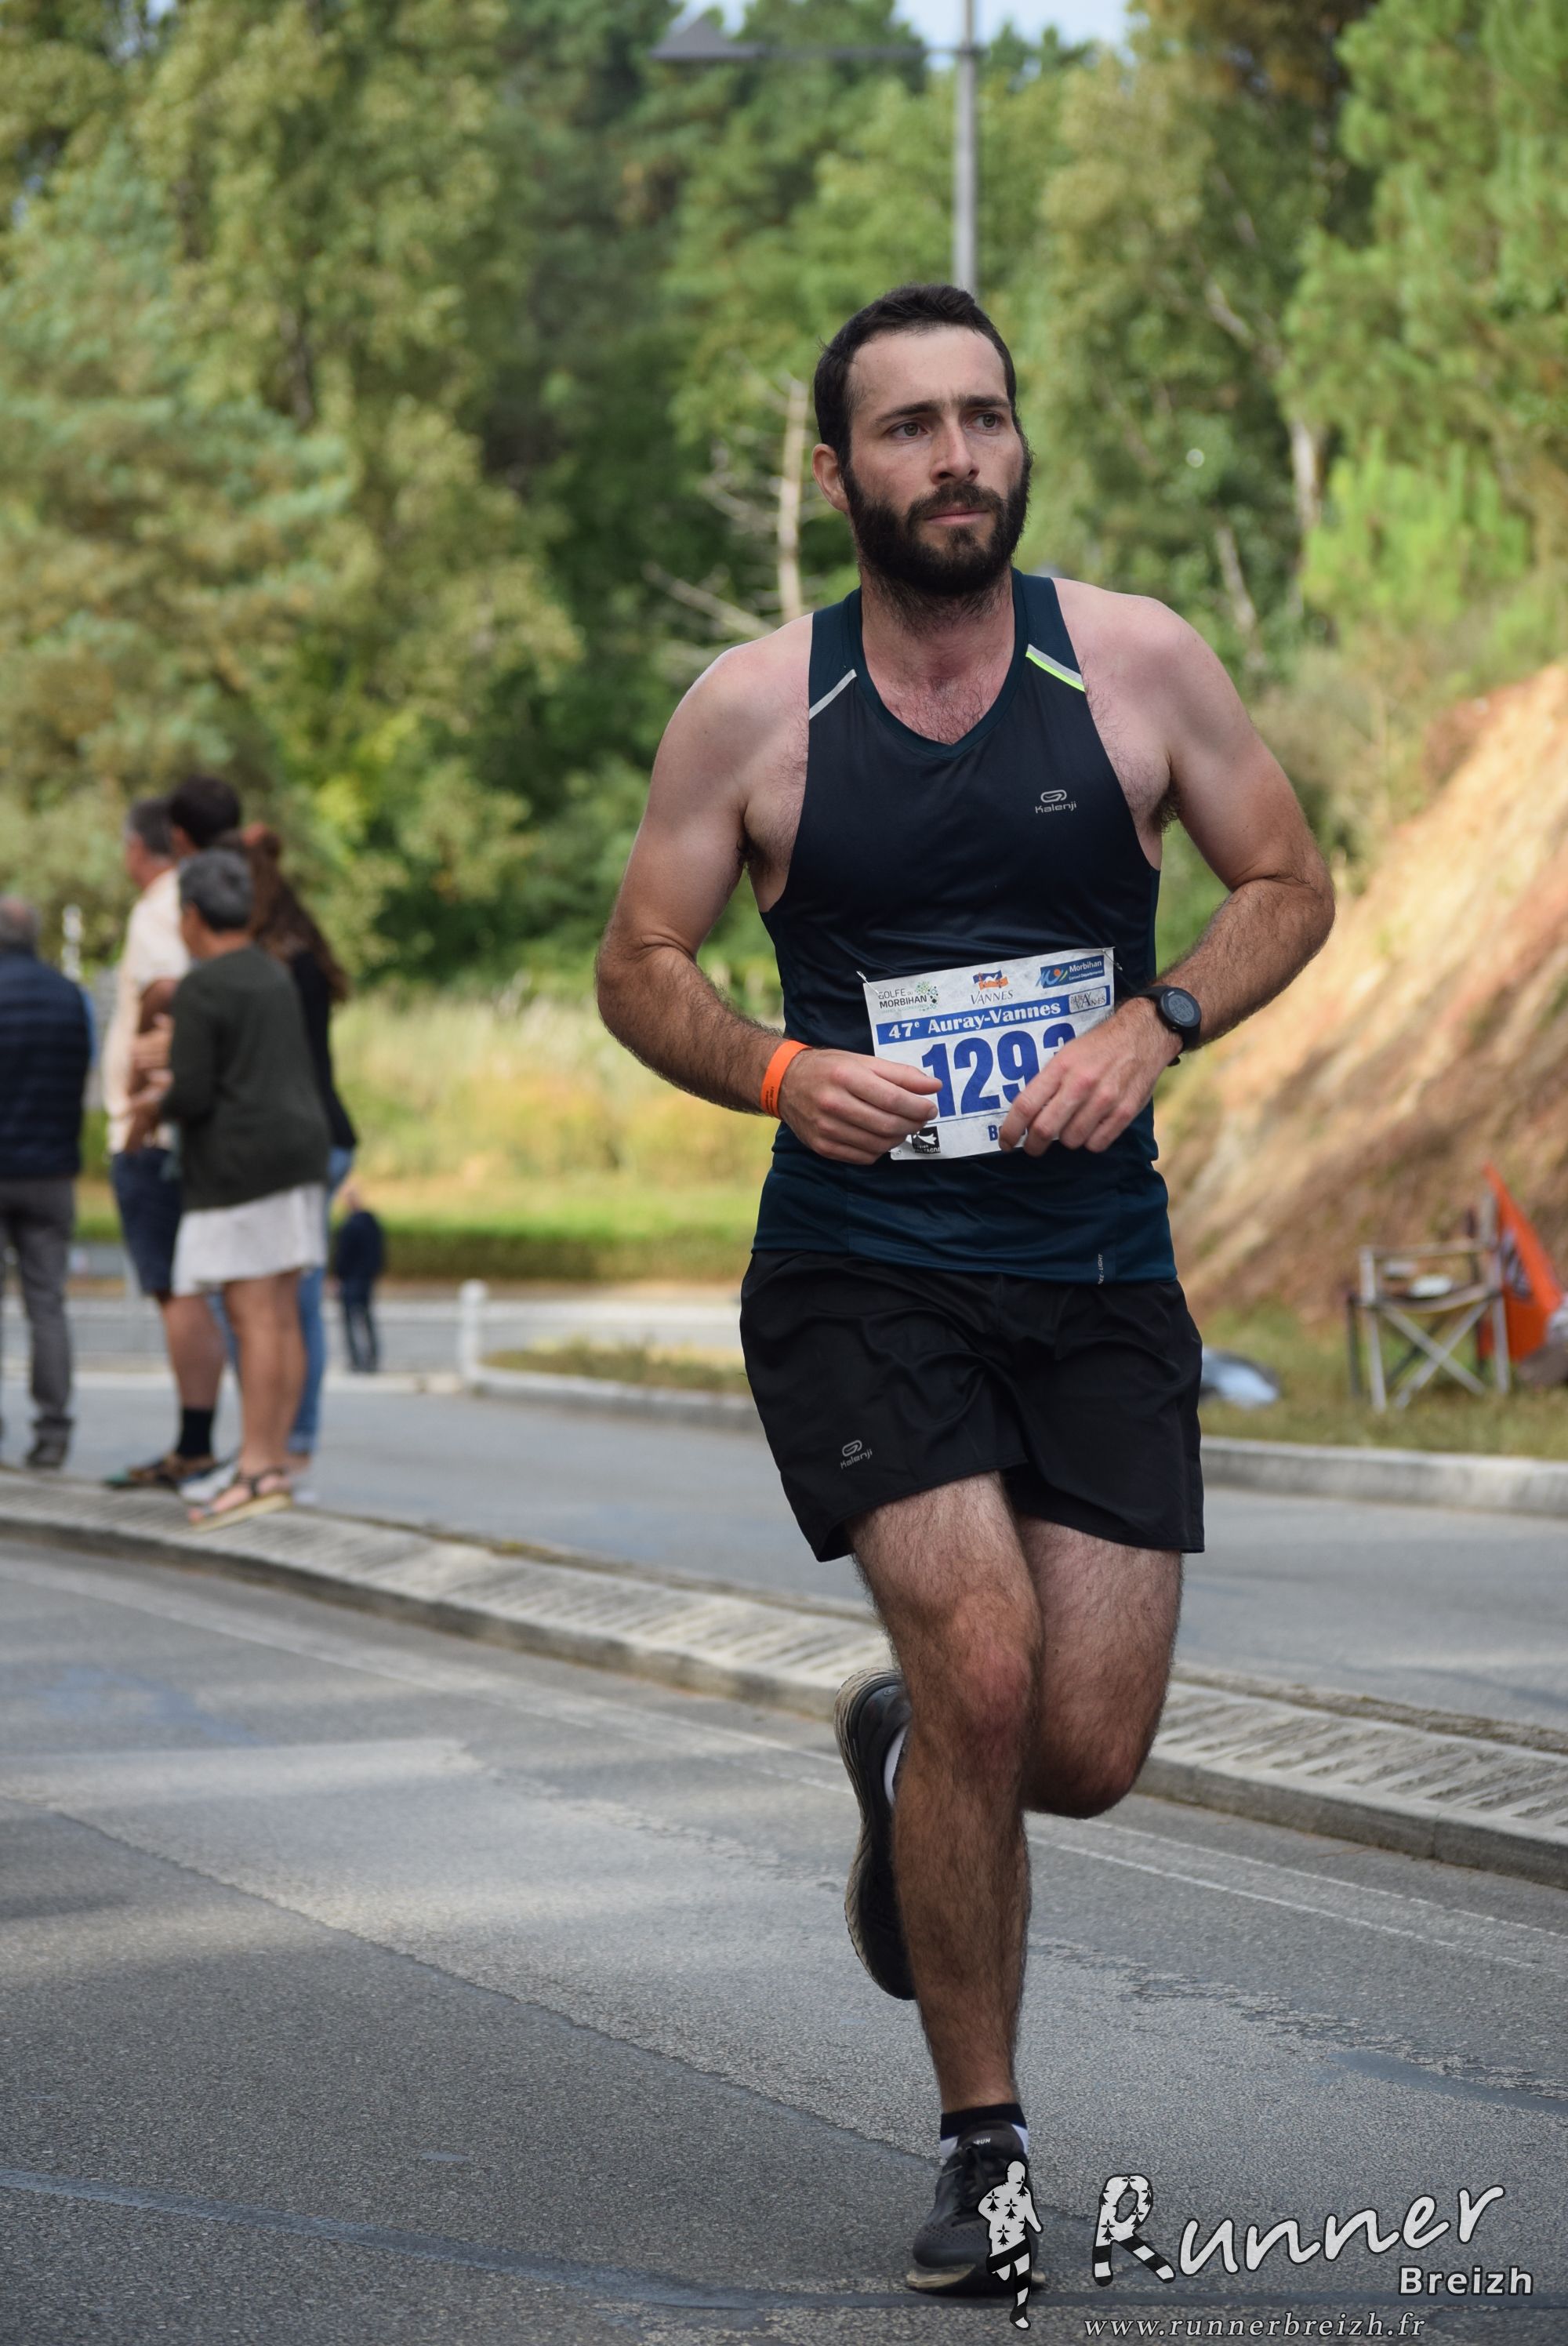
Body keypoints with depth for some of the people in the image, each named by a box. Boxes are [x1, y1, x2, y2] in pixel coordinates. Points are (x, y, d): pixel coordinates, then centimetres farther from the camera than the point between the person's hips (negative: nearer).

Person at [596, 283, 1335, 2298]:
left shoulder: (1138, 662, 0)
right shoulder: (752, 709, -3)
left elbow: (1289, 885, 9)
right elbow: (639, 965, 5)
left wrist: (1151, 1027, -9)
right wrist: (776, 1070, -14)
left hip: (1100, 1274, 2)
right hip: (860, 1272, -2)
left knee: (1083, 1755, -1)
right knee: (985, 1670, -19)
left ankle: (899, 1751, 38)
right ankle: (980, 2148, 1)